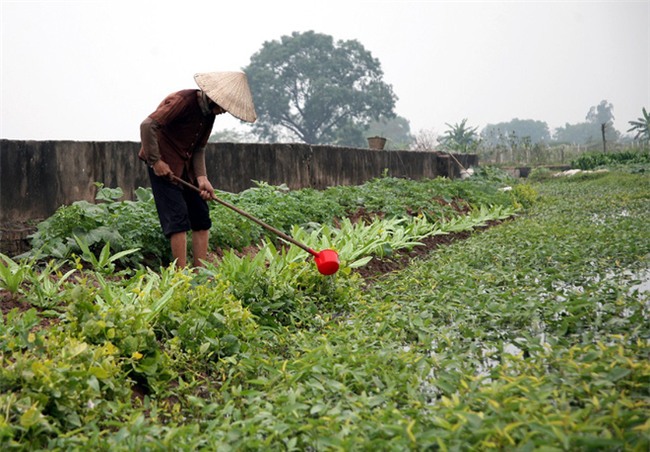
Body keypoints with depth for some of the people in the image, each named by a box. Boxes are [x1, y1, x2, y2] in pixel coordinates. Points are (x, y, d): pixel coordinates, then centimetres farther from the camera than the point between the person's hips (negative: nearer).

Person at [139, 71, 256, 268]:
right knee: (178, 218, -13)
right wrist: (155, 161, -24)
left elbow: (199, 148, 5)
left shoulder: (209, 113, 5)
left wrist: (202, 177, -9)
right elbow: (147, 125, -27)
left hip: (187, 166, 9)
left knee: (201, 218, 5)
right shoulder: (182, 101, -21)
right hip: (164, 165, -8)